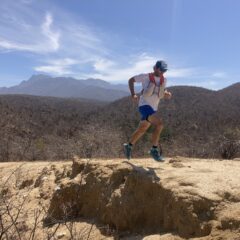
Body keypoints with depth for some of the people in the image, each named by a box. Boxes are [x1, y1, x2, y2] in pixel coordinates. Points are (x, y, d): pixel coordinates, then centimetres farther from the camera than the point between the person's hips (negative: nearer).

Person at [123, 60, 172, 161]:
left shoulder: (164, 80, 7)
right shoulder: (146, 76, -8)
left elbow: (163, 93, 20)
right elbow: (131, 80, 4)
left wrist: (167, 94, -5)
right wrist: (133, 94, -9)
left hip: (153, 108, 7)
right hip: (144, 106, -7)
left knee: (141, 130, 19)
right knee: (159, 124, -26)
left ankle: (129, 146, 39)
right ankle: (154, 150, -15)